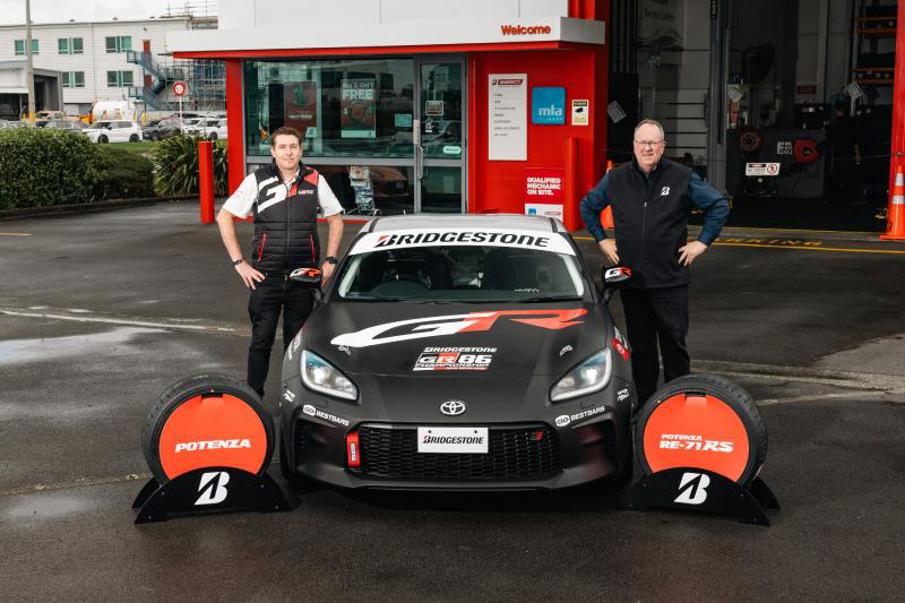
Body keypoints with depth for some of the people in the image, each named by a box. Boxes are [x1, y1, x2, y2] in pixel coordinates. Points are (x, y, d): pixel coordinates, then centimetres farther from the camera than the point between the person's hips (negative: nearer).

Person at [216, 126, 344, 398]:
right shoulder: (257, 180, -2)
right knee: (261, 339, 1)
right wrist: (239, 262, -5)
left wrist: (330, 260, 4)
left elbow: (336, 219, 14)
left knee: (297, 340, 9)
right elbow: (224, 217, 1)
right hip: (265, 275, -2)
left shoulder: (315, 181, 4)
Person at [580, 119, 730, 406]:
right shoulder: (616, 179, 6)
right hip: (631, 277, 3)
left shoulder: (683, 177, -1)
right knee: (640, 344, 10)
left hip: (670, 279, -2)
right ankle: (643, 401, 18)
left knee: (674, 342, 0)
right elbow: (588, 206, 21)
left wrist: (702, 242, 0)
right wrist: (602, 239, 13)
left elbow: (719, 206, 5)